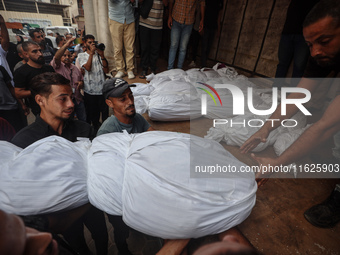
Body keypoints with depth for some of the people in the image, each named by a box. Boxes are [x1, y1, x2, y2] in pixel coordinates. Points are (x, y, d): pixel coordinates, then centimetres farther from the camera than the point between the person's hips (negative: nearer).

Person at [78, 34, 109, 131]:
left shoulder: (99, 54, 10)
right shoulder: (81, 56, 8)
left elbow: (106, 70, -1)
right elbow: (88, 68, -12)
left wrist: (102, 55, -8)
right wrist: (91, 53, -11)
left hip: (102, 89, 1)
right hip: (89, 91, -1)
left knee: (105, 114, 6)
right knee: (93, 115, 10)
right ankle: (95, 131, 27)